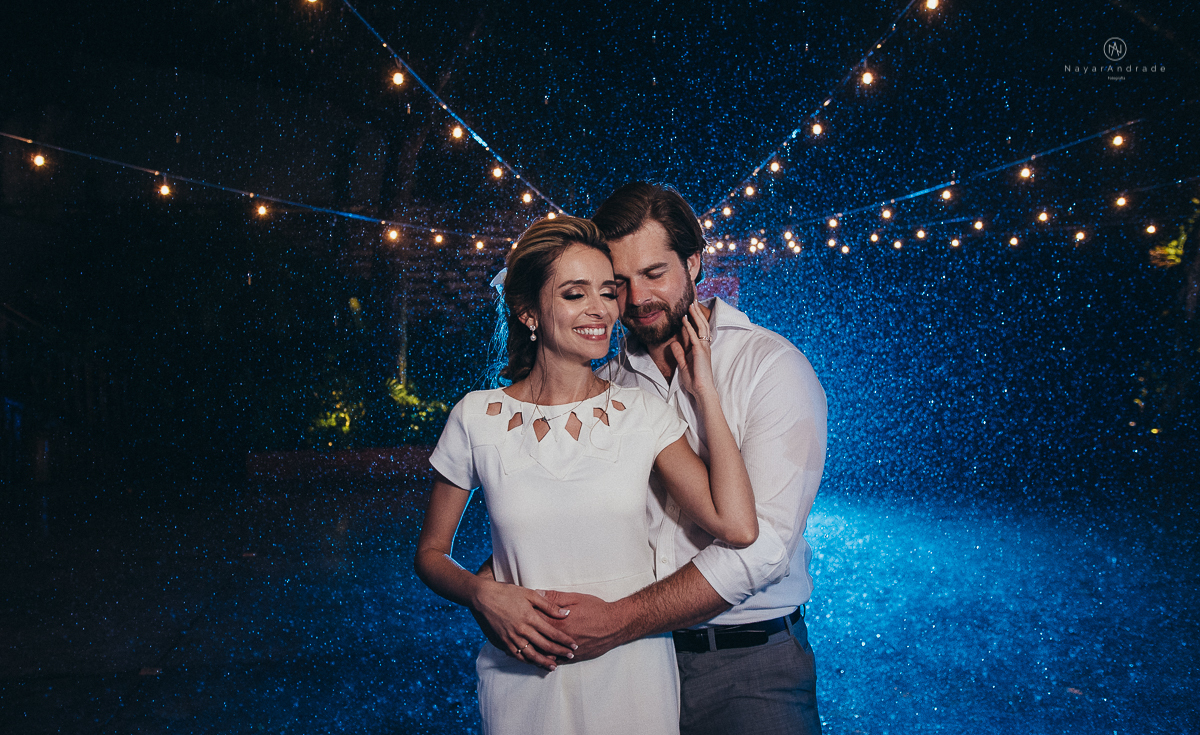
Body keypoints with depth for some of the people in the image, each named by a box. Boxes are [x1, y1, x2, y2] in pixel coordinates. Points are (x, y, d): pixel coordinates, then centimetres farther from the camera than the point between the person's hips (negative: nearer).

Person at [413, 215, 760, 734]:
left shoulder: (643, 414, -4)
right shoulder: (477, 418, -6)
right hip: (525, 680, 0)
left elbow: (737, 527, -17)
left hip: (634, 674, 1)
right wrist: (483, 595, -15)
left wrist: (704, 393, -11)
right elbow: (431, 552, 5)